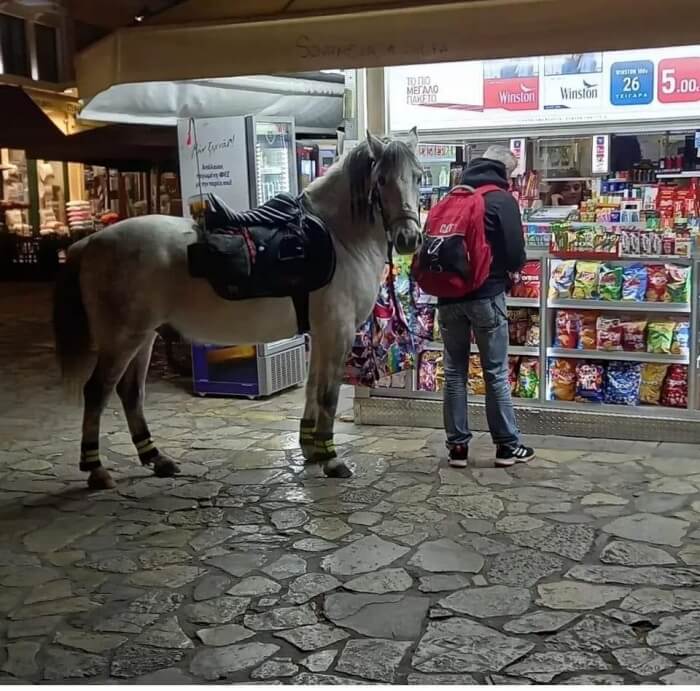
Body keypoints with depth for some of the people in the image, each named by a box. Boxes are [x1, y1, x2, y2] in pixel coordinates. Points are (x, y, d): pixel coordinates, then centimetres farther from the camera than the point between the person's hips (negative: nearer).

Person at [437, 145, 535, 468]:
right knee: (496, 373, 4)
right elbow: (516, 254, -9)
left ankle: (457, 446, 12)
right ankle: (508, 445, 12)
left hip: (448, 295, 5)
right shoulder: (502, 199, -4)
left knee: (454, 372, 10)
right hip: (485, 295, -4)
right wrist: (507, 268, 11)